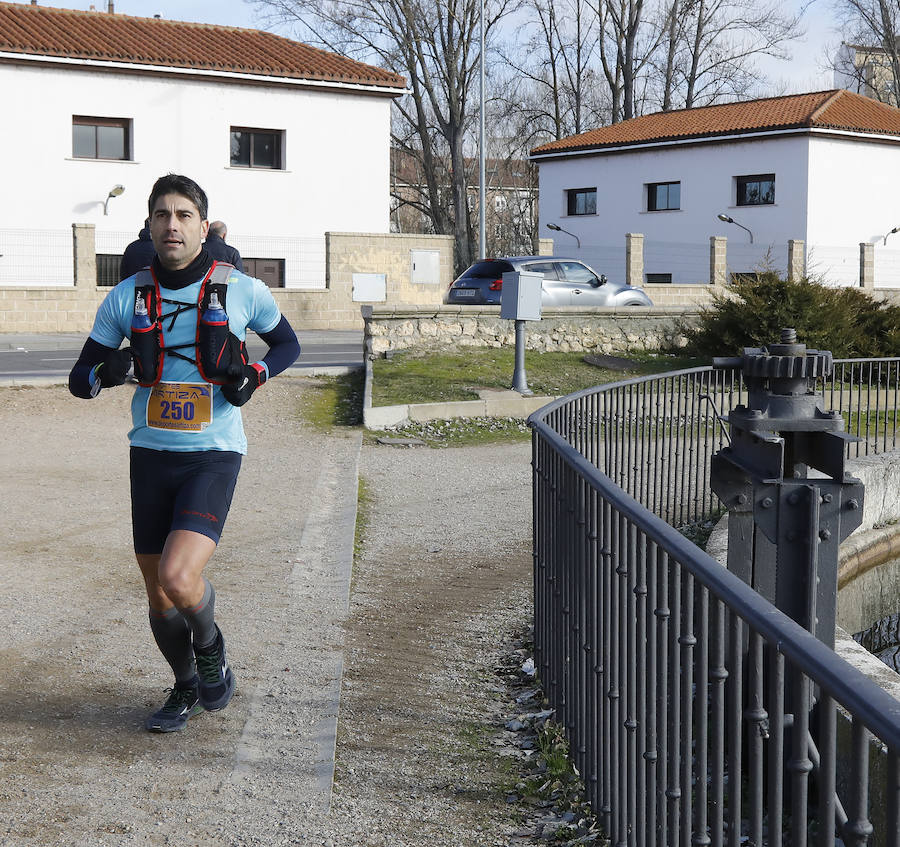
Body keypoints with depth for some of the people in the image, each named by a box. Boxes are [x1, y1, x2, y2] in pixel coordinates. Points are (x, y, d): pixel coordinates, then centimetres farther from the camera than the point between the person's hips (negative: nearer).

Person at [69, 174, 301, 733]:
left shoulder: (243, 290, -4)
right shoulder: (126, 297, 2)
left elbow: (287, 344, 14)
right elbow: (79, 380, 6)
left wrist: (254, 375, -7)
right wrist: (105, 372, -18)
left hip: (214, 456, -3)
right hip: (151, 455, 4)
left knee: (177, 577, -21)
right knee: (158, 595, 11)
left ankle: (211, 647, 12)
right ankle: (188, 689, 36)